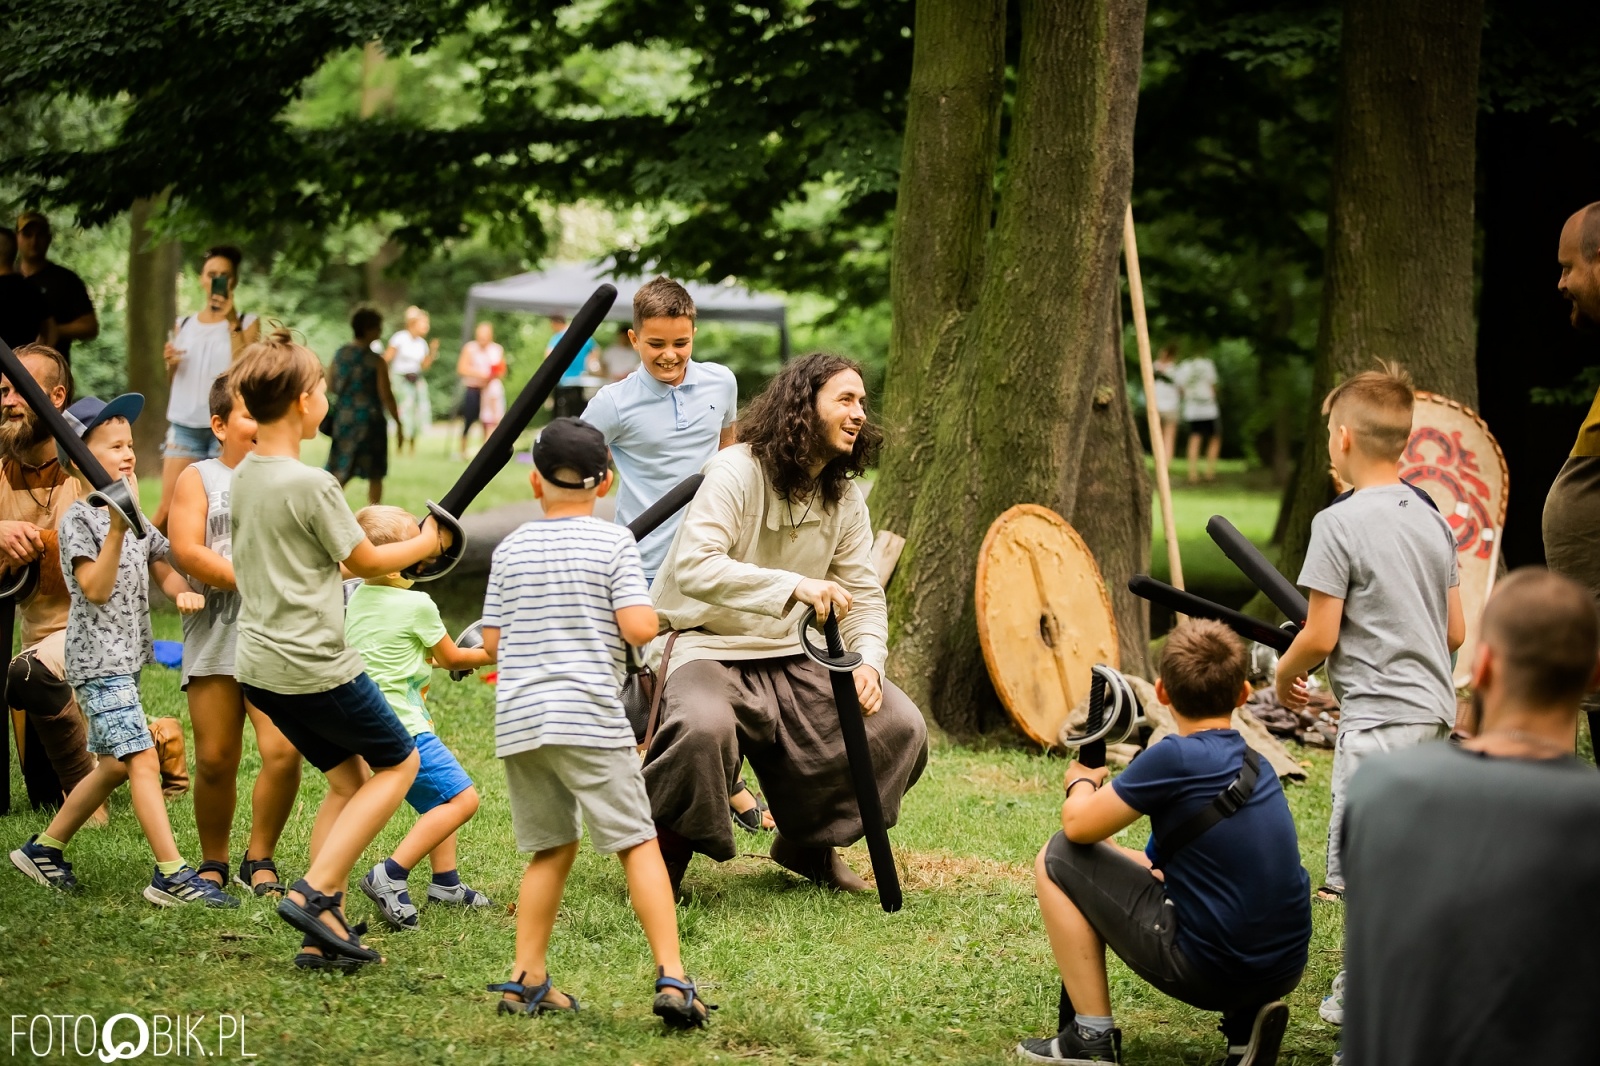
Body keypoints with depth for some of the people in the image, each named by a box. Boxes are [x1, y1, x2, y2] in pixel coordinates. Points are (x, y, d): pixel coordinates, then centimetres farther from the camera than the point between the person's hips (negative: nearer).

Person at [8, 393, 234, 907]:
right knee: (143, 759, -15)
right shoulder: (79, 518, -11)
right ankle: (172, 874, -17)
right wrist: (116, 530, -29)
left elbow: (162, 568, 18)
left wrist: (182, 591, -4)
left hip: (127, 657, 9)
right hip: (98, 658, -9)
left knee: (114, 766, 15)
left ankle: (43, 849, 28)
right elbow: (95, 589, -19)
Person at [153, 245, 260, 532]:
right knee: (167, 509, -5)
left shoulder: (247, 323, 4)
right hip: (184, 426, 3)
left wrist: (232, 322, -13)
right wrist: (170, 363, -2)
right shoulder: (184, 325, 14)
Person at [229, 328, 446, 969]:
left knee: (346, 780, 18)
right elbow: (367, 562, -7)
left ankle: (323, 934, 12)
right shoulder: (311, 484, -18)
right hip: (315, 665, -8)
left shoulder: (244, 477, 7)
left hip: (258, 664, 8)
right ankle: (315, 892, -3)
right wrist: (427, 544, 12)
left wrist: (389, 562, 25)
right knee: (399, 763, 10)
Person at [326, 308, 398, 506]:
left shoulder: (340, 354, 2)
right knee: (375, 476, 10)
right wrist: (398, 423, -3)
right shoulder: (376, 361, -12)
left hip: (342, 420, 5)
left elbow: (330, 387, 8)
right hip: (369, 421, -5)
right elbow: (386, 396, -12)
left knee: (339, 474, 8)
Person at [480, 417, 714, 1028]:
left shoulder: (510, 549, 10)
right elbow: (639, 628, -11)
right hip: (588, 716, -5)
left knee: (551, 848, 16)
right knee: (638, 844, -1)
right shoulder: (612, 543, -2)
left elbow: (491, 642, 10)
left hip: (518, 720, 5)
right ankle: (672, 978, -9)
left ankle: (526, 980, 12)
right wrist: (644, 609, 10)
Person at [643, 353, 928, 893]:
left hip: (792, 655, 7)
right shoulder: (737, 472, -17)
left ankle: (812, 843, 14)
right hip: (711, 646, -7)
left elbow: (864, 595, 7)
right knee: (704, 727, -39)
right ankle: (662, 848, -9)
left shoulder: (845, 496, 5)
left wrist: (867, 661, -14)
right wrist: (792, 586, -42)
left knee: (901, 726, -10)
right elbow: (693, 567, -31)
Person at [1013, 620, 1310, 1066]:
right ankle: (1247, 1017, 14)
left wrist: (1081, 782, 15)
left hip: (1211, 970, -7)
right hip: (1282, 971, 7)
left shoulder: (1175, 757, -14)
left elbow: (1079, 825, -5)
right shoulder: (1254, 764, 11)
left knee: (1057, 860, 4)